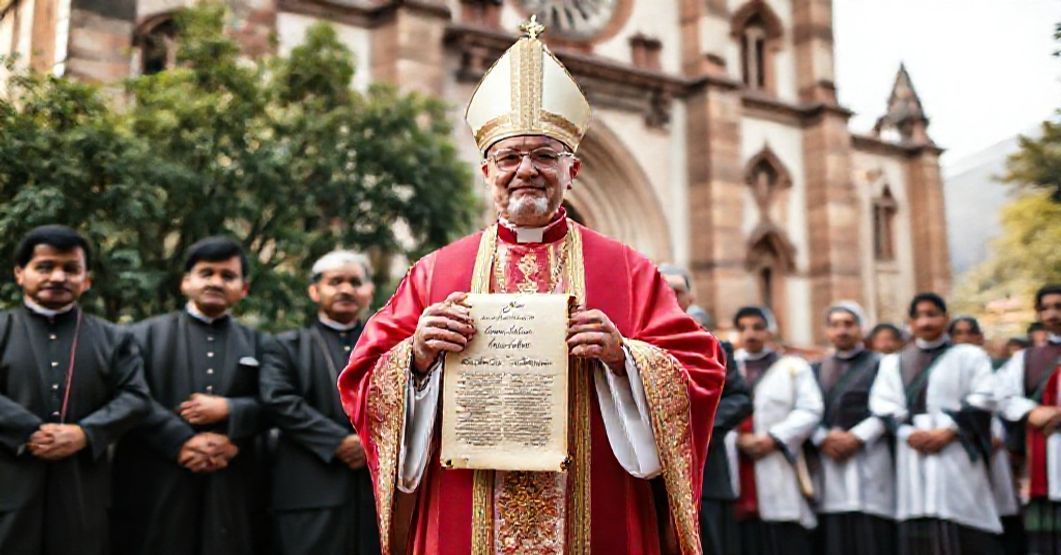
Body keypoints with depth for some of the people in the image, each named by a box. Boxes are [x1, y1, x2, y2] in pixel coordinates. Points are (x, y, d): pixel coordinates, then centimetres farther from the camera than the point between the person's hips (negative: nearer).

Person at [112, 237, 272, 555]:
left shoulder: (259, 345, 16)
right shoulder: (147, 334, 11)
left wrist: (228, 409, -12)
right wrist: (183, 442, -14)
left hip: (232, 491, 2)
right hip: (157, 489, -1)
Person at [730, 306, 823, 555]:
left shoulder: (793, 367, 13)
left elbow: (810, 411, 0)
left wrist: (774, 439, -11)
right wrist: (738, 440, -12)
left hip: (780, 473, -1)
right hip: (738, 475, 2)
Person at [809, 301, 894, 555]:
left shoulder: (879, 364, 10)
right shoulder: (815, 370, 19)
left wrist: (857, 437, -14)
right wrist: (823, 439, -11)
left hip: (868, 463, -2)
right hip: (826, 465, 3)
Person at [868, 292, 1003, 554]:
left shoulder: (970, 356, 10)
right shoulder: (892, 363, 17)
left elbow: (984, 398, -2)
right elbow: (882, 404, 5)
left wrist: (948, 431, -14)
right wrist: (908, 433, -13)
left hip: (956, 453, -2)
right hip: (913, 455, 2)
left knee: (965, 533, -6)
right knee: (919, 533, -2)